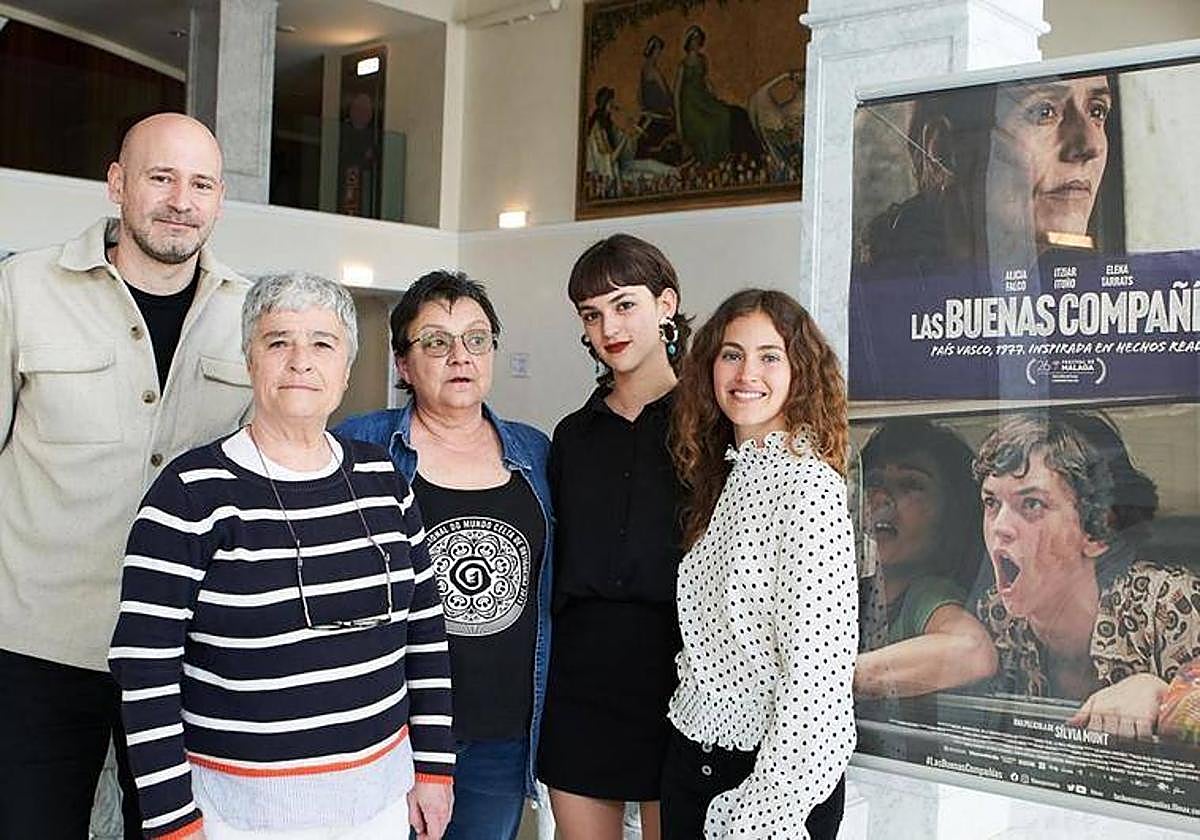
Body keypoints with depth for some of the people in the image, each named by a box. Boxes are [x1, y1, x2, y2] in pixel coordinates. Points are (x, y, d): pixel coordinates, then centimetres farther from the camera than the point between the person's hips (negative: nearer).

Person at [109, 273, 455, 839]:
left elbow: (425, 629, 8)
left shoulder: (382, 479, 3)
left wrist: (433, 769, 6)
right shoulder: (193, 491, -11)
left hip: (382, 789, 4)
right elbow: (144, 665, -11)